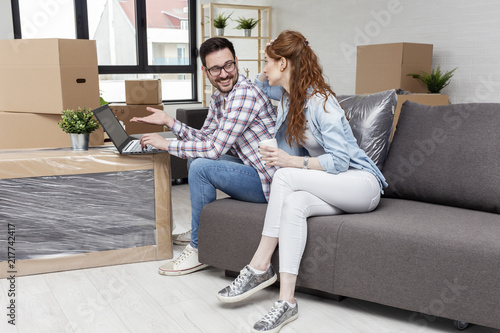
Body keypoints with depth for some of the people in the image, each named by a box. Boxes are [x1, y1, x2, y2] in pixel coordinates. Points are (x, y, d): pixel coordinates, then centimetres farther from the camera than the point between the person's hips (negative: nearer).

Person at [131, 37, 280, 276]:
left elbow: (214, 149, -25)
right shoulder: (218, 98, 9)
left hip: (270, 182, -10)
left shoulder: (244, 94, -22)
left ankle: (200, 250, -6)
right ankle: (199, 231, 27)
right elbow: (205, 138, 18)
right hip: (253, 169, 10)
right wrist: (168, 121, 6)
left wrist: (166, 144, -15)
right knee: (197, 159, 19)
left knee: (201, 167, -22)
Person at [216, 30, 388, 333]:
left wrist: (291, 162, -30)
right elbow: (259, 84, 33)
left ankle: (260, 267, -24)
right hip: (332, 190, 7)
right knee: (293, 203, -28)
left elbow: (340, 160, -22)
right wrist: (266, 75, 14)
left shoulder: (321, 102, -18)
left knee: (285, 177, -30)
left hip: (362, 183, -7)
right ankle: (287, 301, -31)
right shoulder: (290, 94, 9)